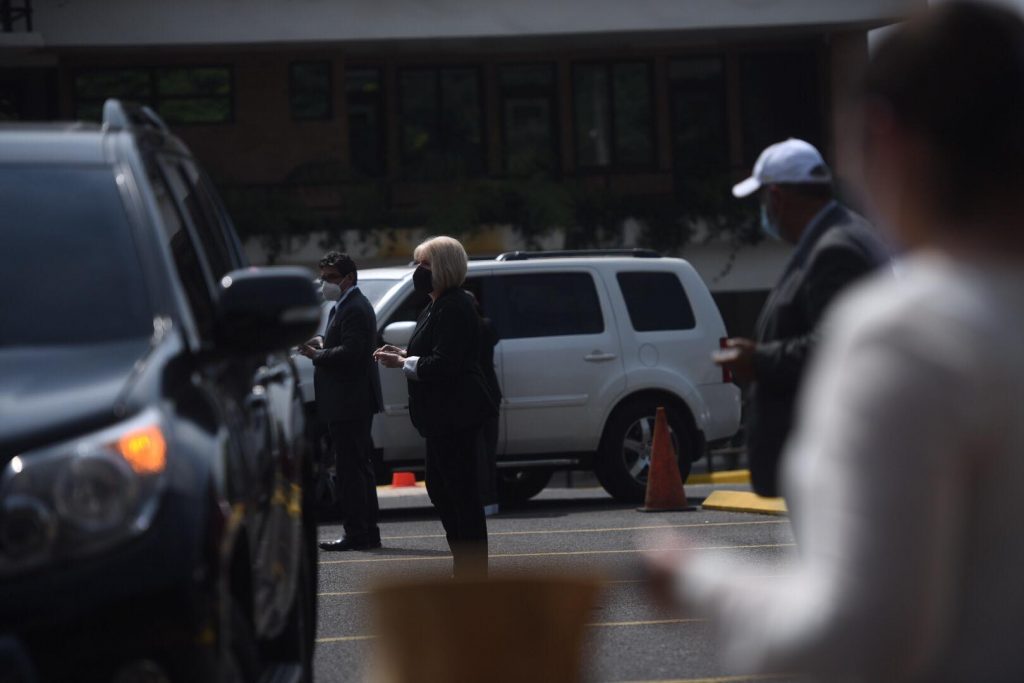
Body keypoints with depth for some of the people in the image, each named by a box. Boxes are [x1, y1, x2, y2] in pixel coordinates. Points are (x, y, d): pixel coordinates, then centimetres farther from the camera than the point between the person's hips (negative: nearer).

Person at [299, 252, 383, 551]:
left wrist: (317, 354, -15)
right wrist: (323, 344, 4)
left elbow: (350, 353, -24)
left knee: (350, 469, -9)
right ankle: (368, 533, 20)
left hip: (350, 402, -11)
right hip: (349, 402, 11)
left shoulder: (355, 309, -15)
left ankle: (356, 534, -8)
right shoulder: (344, 306, 19)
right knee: (359, 468, 15)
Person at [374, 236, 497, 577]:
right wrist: (406, 355, 7)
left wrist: (404, 364, -13)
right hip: (442, 416, 11)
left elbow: (445, 363, -22)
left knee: (463, 493, -6)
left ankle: (473, 572, -2)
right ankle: (466, 565, 22)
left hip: (456, 415, -11)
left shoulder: (455, 308, -16)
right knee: (438, 486, 15)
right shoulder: (437, 306, 17)